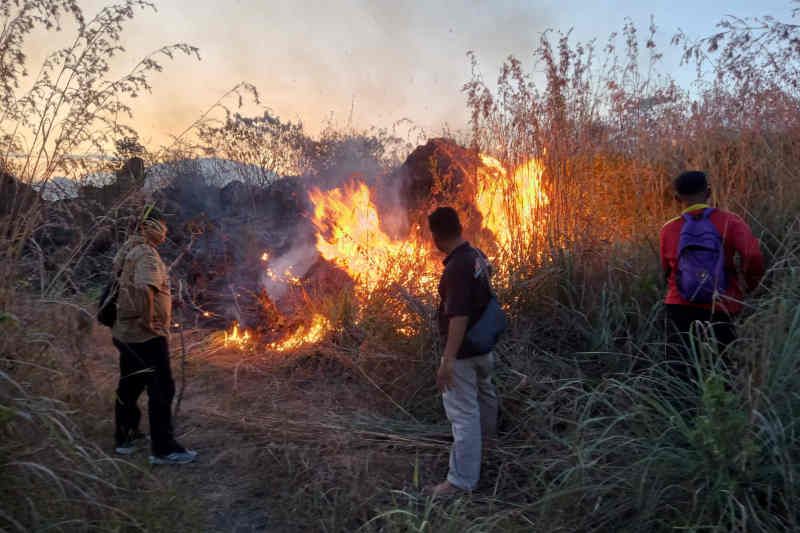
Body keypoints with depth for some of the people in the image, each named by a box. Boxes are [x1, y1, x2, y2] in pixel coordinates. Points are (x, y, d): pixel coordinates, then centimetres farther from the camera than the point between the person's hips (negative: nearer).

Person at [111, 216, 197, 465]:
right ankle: (164, 449, 0)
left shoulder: (129, 252, 13)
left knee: (129, 385, 19)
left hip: (125, 332, 10)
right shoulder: (148, 255, -16)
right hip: (146, 336, -10)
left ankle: (125, 438, 32)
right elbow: (144, 287, -34)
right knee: (161, 389, -4)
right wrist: (148, 320, -23)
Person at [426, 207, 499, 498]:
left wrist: (448, 360, -35)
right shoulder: (477, 255, -1)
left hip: (464, 350, -10)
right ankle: (486, 435, 57)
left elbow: (459, 316, -34)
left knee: (463, 412, -3)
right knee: (483, 389, 31)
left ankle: (462, 480, 6)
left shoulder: (457, 267, -29)